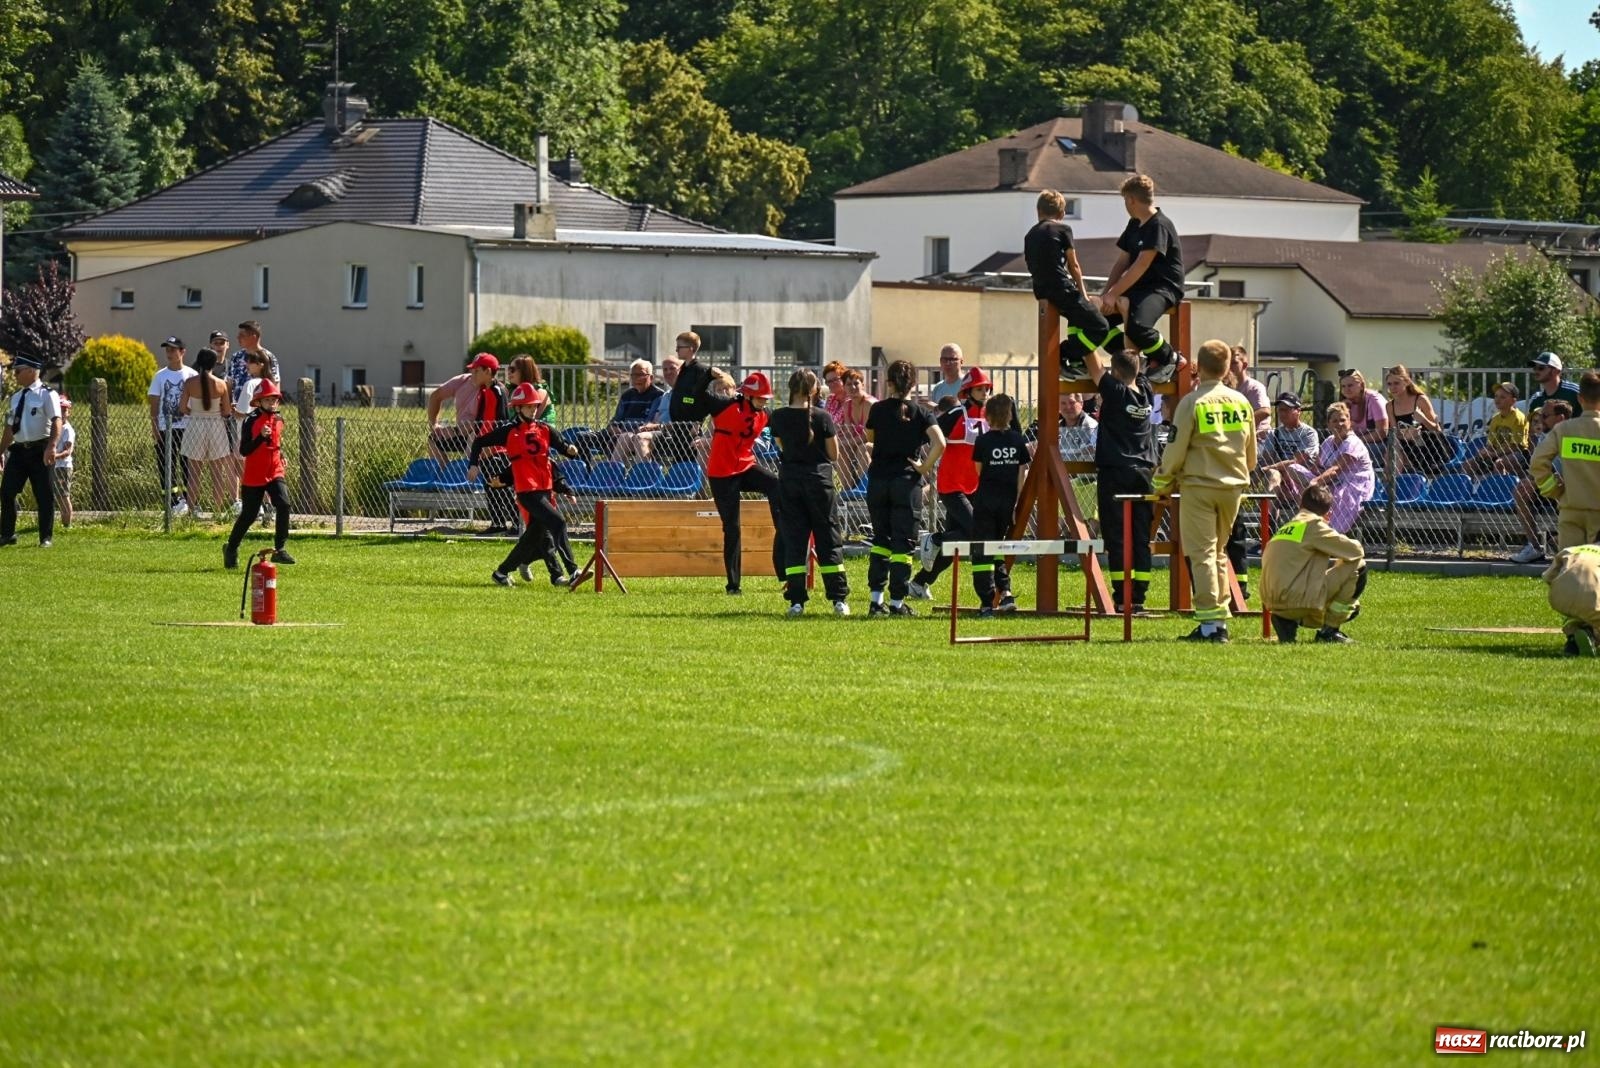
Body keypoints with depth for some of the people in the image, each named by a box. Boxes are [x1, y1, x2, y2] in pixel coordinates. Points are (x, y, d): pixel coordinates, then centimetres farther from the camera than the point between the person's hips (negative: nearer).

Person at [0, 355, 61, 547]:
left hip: (40, 451, -6)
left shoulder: (46, 395, -5)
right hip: (19, 450, 6)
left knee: (44, 495, 0)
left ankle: (46, 538, 9)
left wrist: (51, 446, -29)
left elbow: (56, 422, -15)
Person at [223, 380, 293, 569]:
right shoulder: (252, 421, -12)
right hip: (254, 476, -4)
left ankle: (280, 550, -13)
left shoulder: (279, 420, 7)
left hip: (275, 473, 4)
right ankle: (231, 549, 26)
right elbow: (243, 450, -18)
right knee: (248, 515, 3)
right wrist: (261, 436, -29)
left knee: (283, 505, -18)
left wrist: (281, 455, 9)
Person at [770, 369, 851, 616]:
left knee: (793, 539, 6)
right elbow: (834, 454, -3)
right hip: (818, 479, -2)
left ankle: (796, 601, 0)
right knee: (829, 539, 6)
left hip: (789, 480, 2)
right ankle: (839, 599, 4)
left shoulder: (779, 417, -3)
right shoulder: (823, 418, -9)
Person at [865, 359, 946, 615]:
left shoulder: (878, 409, 2)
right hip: (907, 481, -2)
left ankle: (876, 599, 10)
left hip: (878, 479, 2)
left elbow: (869, 445, 9)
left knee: (881, 538, 14)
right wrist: (924, 468, -6)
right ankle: (897, 601, 1)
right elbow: (939, 444, -17)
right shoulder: (921, 413, -3)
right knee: (903, 543, 3)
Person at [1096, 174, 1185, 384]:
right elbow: (1122, 263, 13)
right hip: (1139, 288, 9)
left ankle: (1171, 358, -8)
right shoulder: (1134, 225, 15)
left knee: (1136, 327, -35)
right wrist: (1106, 293, 0)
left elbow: (1141, 266, -21)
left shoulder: (1159, 225, -15)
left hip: (1164, 288, -9)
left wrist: (1114, 294, -21)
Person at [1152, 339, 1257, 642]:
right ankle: (1220, 619, 12)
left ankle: (1211, 622, -12)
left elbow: (1176, 448, -7)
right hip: (1233, 486, 5)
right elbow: (1251, 453, 15)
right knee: (1218, 552, 14)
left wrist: (1162, 484, 6)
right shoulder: (1242, 403, 8)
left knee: (1202, 553, -5)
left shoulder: (1192, 402, -8)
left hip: (1198, 485, -5)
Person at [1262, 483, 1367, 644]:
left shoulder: (1285, 527, 21)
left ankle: (1287, 621, 7)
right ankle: (1329, 630, 3)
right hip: (1297, 599, -9)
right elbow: (1354, 550, -4)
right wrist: (1356, 546, 20)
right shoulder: (1314, 524, -3)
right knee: (1358, 567, 2)